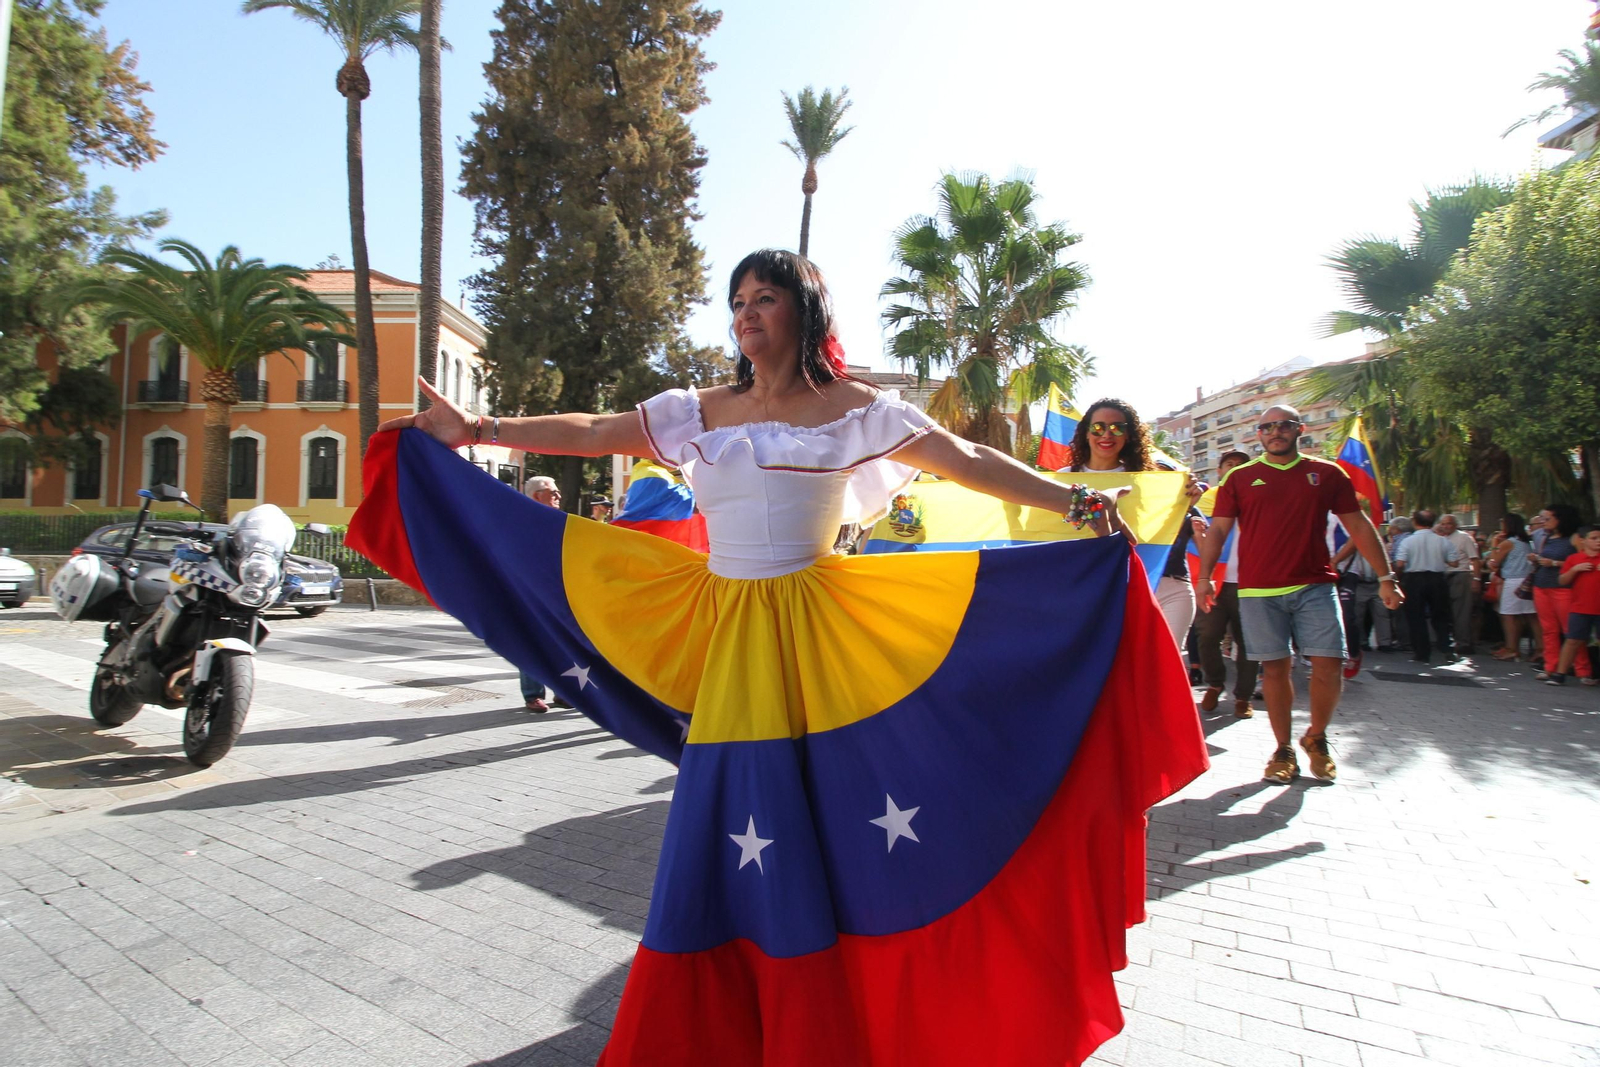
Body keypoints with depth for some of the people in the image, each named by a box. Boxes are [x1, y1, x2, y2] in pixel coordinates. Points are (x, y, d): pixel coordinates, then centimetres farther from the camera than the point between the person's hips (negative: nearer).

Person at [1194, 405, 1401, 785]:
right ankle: (1283, 750, 17)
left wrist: (1385, 576, 6)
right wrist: (1204, 577, -9)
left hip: (1314, 586, 1)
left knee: (1328, 665, -6)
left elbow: (1359, 525, 11)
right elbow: (1218, 529, 2)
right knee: (1275, 668, 4)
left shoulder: (1327, 474, 9)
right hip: (1259, 590, -1)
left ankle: (1316, 737, 20)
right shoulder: (1239, 478, 6)